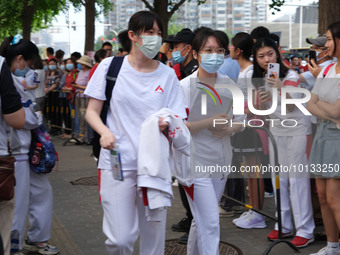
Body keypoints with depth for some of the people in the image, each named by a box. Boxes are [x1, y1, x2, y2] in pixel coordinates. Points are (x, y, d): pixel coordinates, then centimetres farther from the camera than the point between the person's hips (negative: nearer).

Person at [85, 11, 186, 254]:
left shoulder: (167, 74, 6)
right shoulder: (110, 66, 1)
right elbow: (92, 111, 3)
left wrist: (167, 126, -19)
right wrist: (104, 132, -17)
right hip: (117, 162, -2)